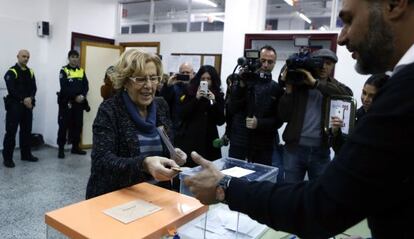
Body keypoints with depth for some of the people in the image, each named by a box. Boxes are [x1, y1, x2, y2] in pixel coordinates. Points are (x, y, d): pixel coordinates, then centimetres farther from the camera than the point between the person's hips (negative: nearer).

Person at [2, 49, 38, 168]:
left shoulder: (30, 72, 13)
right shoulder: (11, 72, -5)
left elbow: (34, 88, 5)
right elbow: (11, 90, -14)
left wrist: (30, 98, -13)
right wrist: (23, 99, -19)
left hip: (28, 105, 6)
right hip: (14, 105, -6)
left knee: (27, 130, 11)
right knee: (11, 131, -4)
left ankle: (26, 154, 22)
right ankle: (7, 158, 3)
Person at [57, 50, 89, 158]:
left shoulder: (81, 71, 12)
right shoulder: (64, 70, -2)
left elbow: (86, 85, 3)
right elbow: (64, 88, -13)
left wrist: (82, 95, -14)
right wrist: (76, 96, -16)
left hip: (79, 103, 5)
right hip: (66, 102, -4)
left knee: (77, 125, 9)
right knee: (64, 125, -2)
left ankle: (75, 147, 20)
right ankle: (61, 148, 6)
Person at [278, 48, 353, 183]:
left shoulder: (335, 87, 7)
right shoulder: (299, 84, 3)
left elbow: (348, 94, -18)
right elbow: (284, 116, -3)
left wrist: (315, 83, -20)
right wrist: (289, 88, -11)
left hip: (321, 151, 1)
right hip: (295, 148, -1)